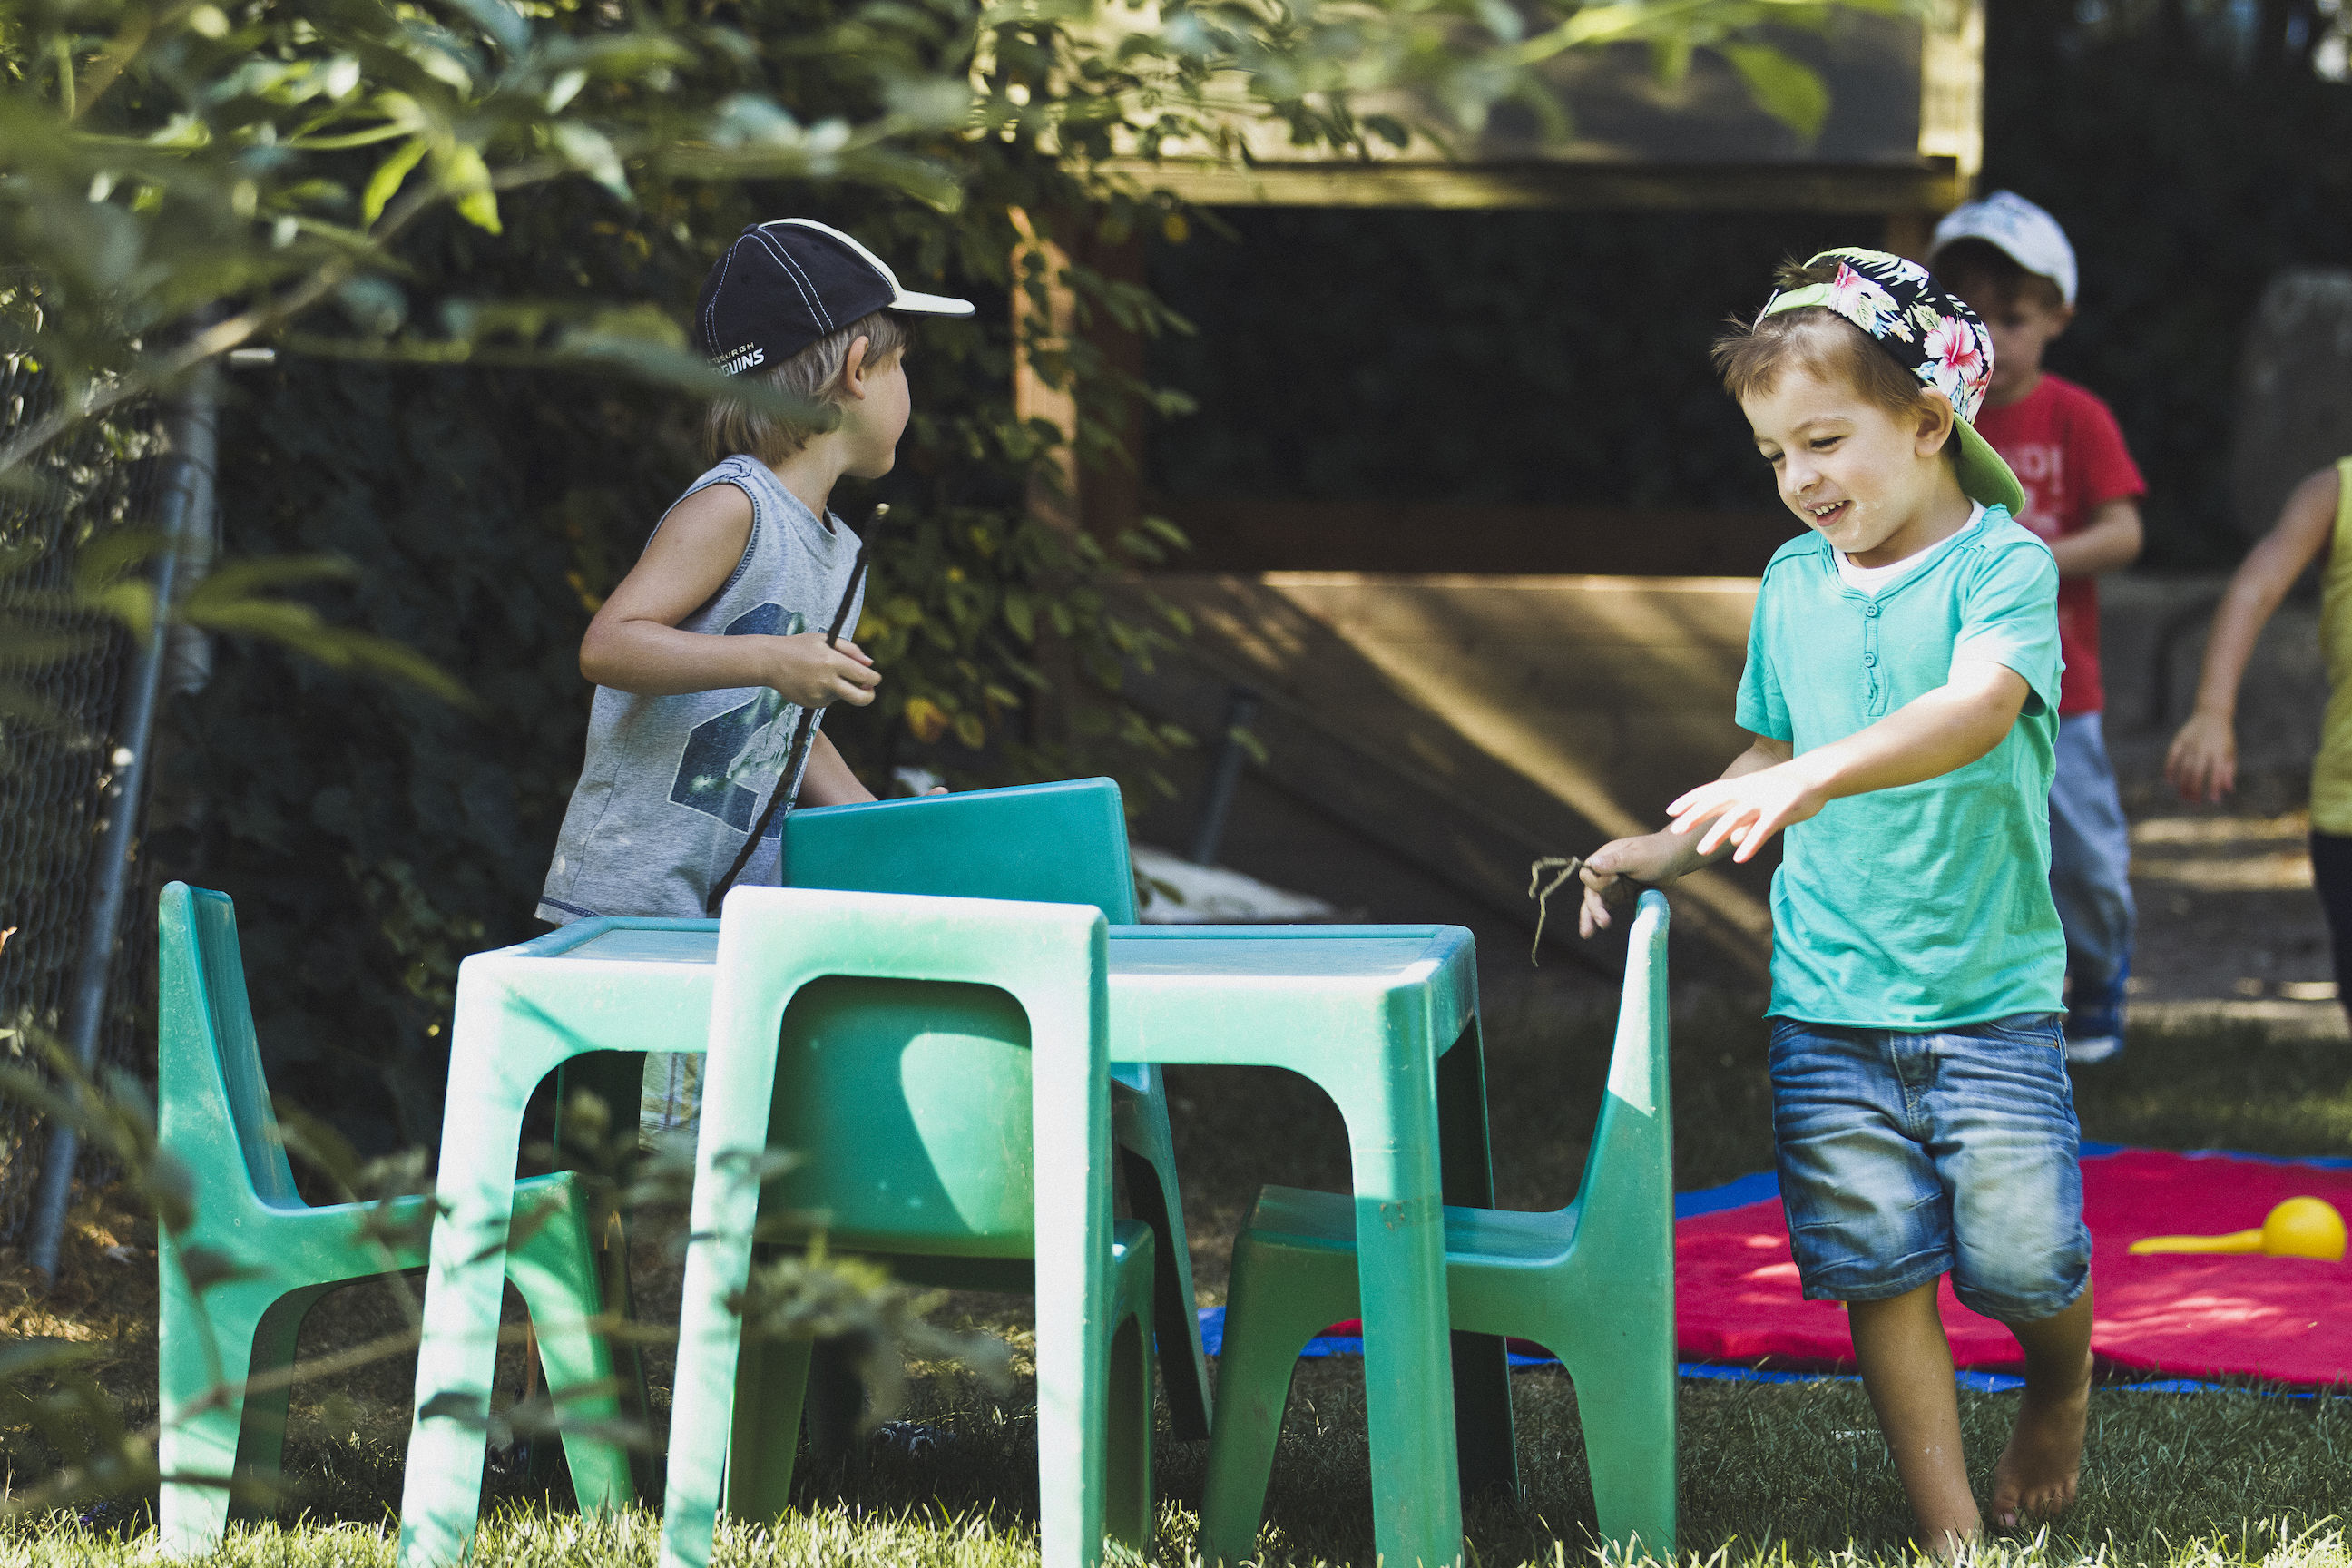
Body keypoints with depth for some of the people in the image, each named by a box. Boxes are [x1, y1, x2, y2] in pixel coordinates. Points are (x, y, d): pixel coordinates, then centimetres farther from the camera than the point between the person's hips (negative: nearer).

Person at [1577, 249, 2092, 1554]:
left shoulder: (2002, 563, -8)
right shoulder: (1792, 581, 10)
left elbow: (1979, 708, -27)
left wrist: (1812, 778, -39)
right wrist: (1667, 849, 10)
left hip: (1988, 993, -4)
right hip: (1828, 996, 4)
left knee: (2022, 1259, -2)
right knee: (1876, 1266, 0)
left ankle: (2059, 1395, 32)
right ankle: (1947, 1527, 9)